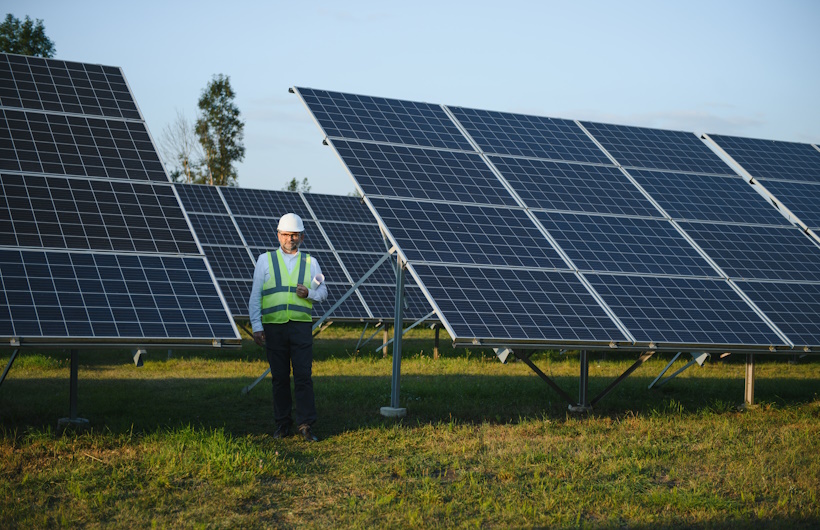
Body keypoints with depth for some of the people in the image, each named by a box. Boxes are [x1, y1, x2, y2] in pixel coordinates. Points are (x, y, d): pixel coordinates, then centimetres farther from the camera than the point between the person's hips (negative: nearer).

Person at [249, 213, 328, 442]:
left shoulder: (310, 262, 10)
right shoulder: (265, 260, 7)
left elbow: (322, 291, 17)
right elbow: (255, 296, 5)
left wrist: (309, 293, -6)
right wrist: (256, 327, -3)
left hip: (301, 326, 0)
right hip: (273, 327, 0)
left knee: (303, 376, -7)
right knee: (279, 377, 4)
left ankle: (305, 425, -4)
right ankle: (282, 424, 14)